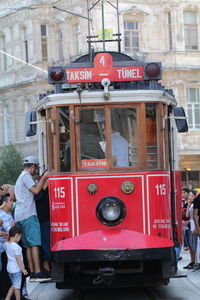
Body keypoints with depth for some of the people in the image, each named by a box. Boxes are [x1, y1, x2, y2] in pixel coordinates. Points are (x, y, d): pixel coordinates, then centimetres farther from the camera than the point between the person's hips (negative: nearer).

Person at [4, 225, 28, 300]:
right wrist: (23, 269, -13)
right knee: (17, 287, 3)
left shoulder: (6, 244, 0)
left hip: (9, 268, 8)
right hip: (16, 269, -8)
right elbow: (18, 259, -19)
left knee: (14, 285, 20)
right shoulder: (16, 246, -21)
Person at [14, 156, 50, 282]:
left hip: (20, 216, 10)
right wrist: (44, 178, -7)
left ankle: (32, 273, 4)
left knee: (28, 245, 7)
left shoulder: (20, 178, 27)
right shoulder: (26, 176, -5)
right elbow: (36, 190, -15)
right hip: (28, 215, -10)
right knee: (35, 243, -14)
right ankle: (37, 273, -20)